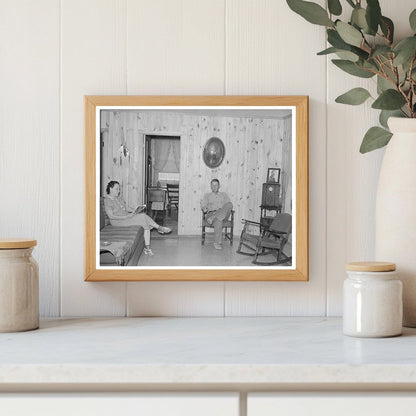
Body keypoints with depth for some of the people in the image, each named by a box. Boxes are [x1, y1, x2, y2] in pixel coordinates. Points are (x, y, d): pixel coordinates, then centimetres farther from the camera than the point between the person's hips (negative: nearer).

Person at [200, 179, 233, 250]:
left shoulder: (224, 195, 29)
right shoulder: (207, 195, 27)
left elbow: (230, 204, 14)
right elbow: (203, 205, 12)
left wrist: (225, 209, -10)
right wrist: (204, 208, -14)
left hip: (223, 214, 1)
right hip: (211, 213, -1)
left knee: (229, 205, -34)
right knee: (218, 221, -40)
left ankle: (213, 218, -45)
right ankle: (218, 243, -41)